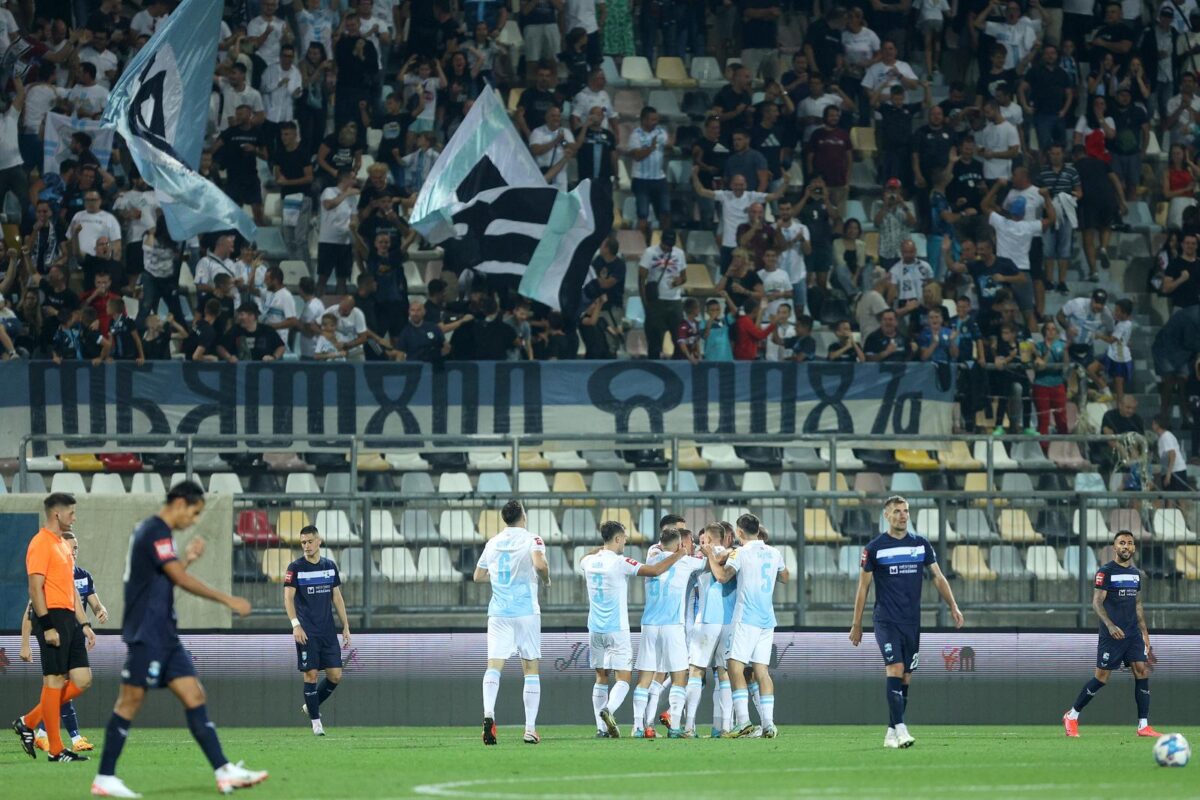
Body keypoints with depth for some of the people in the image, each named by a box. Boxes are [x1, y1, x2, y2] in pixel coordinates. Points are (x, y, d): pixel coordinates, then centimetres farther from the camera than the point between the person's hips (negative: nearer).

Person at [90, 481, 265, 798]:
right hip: (146, 636, -10)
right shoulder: (155, 532, -13)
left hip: (164, 636, 10)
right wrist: (228, 600, -17)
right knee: (131, 700, -7)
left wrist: (188, 559, 16)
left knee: (194, 696, 3)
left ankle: (224, 772, -1)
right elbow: (182, 580, -20)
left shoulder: (154, 531, 17)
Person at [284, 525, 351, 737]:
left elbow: (337, 597, 14)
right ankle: (315, 721, 3)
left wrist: (346, 627, 11)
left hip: (328, 631, 4)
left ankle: (312, 705, 23)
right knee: (311, 674, -6)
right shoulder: (295, 568, -3)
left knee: (335, 675, 0)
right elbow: (288, 597, -8)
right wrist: (295, 625, -20)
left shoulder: (330, 566, 10)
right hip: (307, 632, -4)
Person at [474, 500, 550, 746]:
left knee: (494, 665, -6)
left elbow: (478, 576, 19)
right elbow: (539, 564, -20)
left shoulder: (492, 543, 11)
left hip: (498, 612, 2)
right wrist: (546, 580, -1)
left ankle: (488, 713, -31)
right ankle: (530, 729, 2)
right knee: (531, 669, 6)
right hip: (526, 612, -2)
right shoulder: (531, 540, -2)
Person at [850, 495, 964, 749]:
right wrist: (857, 623, 3)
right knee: (895, 669, -19)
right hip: (886, 621, -4)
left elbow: (938, 577, 12)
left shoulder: (921, 544, 8)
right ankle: (900, 729, -24)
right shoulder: (875, 547, -1)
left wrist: (953, 607, 1)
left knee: (906, 678, 5)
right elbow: (863, 587, 4)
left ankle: (891, 734, 13)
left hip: (912, 622, 4)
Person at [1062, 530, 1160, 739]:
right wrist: (1110, 625, -27)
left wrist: (1145, 633, 17)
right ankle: (1072, 716, 15)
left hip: (1133, 634, 6)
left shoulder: (1136, 573, 14)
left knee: (1142, 672, -6)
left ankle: (1143, 726, -4)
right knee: (1102, 678, -3)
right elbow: (1097, 602, -13)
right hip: (1112, 634, -6)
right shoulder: (1106, 572, -7)